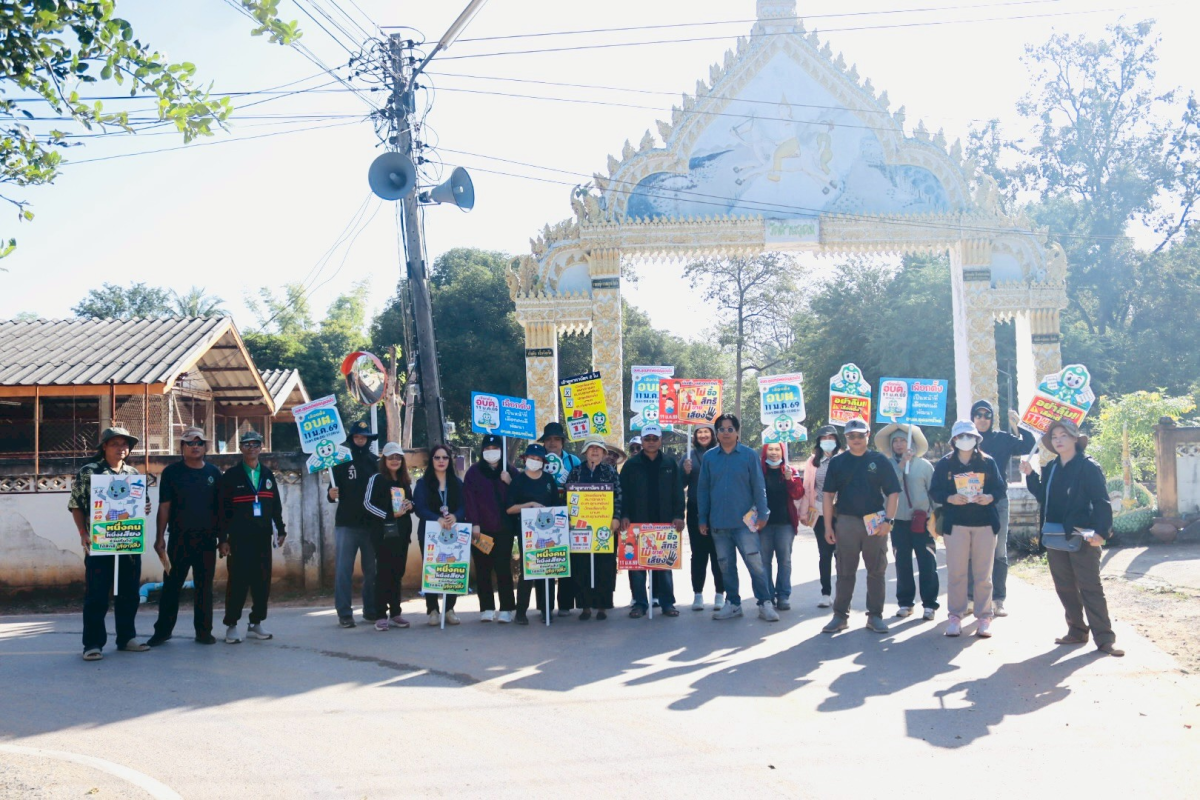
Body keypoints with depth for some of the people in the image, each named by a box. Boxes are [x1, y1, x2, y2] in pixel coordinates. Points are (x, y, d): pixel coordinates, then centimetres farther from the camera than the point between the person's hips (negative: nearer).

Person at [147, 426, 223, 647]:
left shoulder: (213, 472, 7)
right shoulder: (172, 472, 1)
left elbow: (221, 507, 10)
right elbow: (164, 507, 0)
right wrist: (160, 538, -6)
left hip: (207, 540, 2)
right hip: (179, 540, -2)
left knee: (205, 587, 6)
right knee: (171, 585, 2)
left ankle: (204, 630, 14)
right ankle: (163, 630, 11)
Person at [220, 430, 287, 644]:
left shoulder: (267, 474, 13)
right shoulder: (231, 475, 0)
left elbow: (276, 505, 17)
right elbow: (223, 508, -2)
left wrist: (280, 530, 11)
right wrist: (223, 537, -6)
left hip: (263, 537, 4)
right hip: (239, 538, -4)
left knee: (263, 581, 5)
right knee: (238, 581, -4)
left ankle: (256, 623, 15)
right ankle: (231, 625, 5)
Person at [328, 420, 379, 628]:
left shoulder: (376, 462, 7)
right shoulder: (342, 461, 3)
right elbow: (334, 490, 4)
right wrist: (331, 494, -18)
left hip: (371, 524, 2)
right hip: (346, 523, -2)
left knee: (372, 569, 6)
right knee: (343, 569, -3)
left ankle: (371, 610, 15)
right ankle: (344, 613, 0)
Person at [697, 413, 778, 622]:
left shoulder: (749, 455, -1)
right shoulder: (709, 457, 5)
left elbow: (758, 486, 0)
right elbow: (703, 489, 8)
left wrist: (762, 514, -5)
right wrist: (702, 519, 7)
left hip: (744, 520, -3)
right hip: (718, 523, 3)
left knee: (755, 562, -6)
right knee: (726, 565, 10)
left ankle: (765, 603, 3)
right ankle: (732, 604, 20)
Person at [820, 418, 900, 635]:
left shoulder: (880, 460, 3)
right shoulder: (837, 462, 6)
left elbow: (893, 492, 1)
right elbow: (828, 495, 5)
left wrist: (889, 520, -10)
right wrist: (828, 526, 0)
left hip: (875, 523, 0)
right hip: (846, 522, 1)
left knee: (876, 571, 5)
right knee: (845, 572, 6)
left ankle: (875, 616, 14)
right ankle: (840, 615, 12)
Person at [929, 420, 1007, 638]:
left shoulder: (988, 462, 4)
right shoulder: (945, 464, 3)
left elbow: (1001, 487, 6)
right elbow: (934, 492, 2)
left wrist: (990, 497, -15)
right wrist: (950, 498, -17)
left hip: (985, 523, 0)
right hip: (956, 524, 0)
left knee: (983, 573, 3)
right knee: (956, 572, 0)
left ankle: (984, 617, 10)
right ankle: (956, 616, 9)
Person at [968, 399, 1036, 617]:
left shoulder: (1003, 439, 4)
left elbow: (1030, 446, -6)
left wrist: (1018, 426, -14)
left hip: (997, 501, 0)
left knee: (999, 552, 3)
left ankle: (998, 600, 9)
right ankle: (972, 598, 9)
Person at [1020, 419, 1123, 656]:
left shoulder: (1088, 467, -7)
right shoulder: (1050, 469, 12)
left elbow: (1101, 503, -13)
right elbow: (1042, 496, 14)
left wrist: (1100, 531, -24)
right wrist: (1030, 475, 3)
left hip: (1081, 537, -7)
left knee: (1091, 588, -6)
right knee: (1065, 588, 10)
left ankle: (1104, 638, -4)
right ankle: (1077, 631, 20)